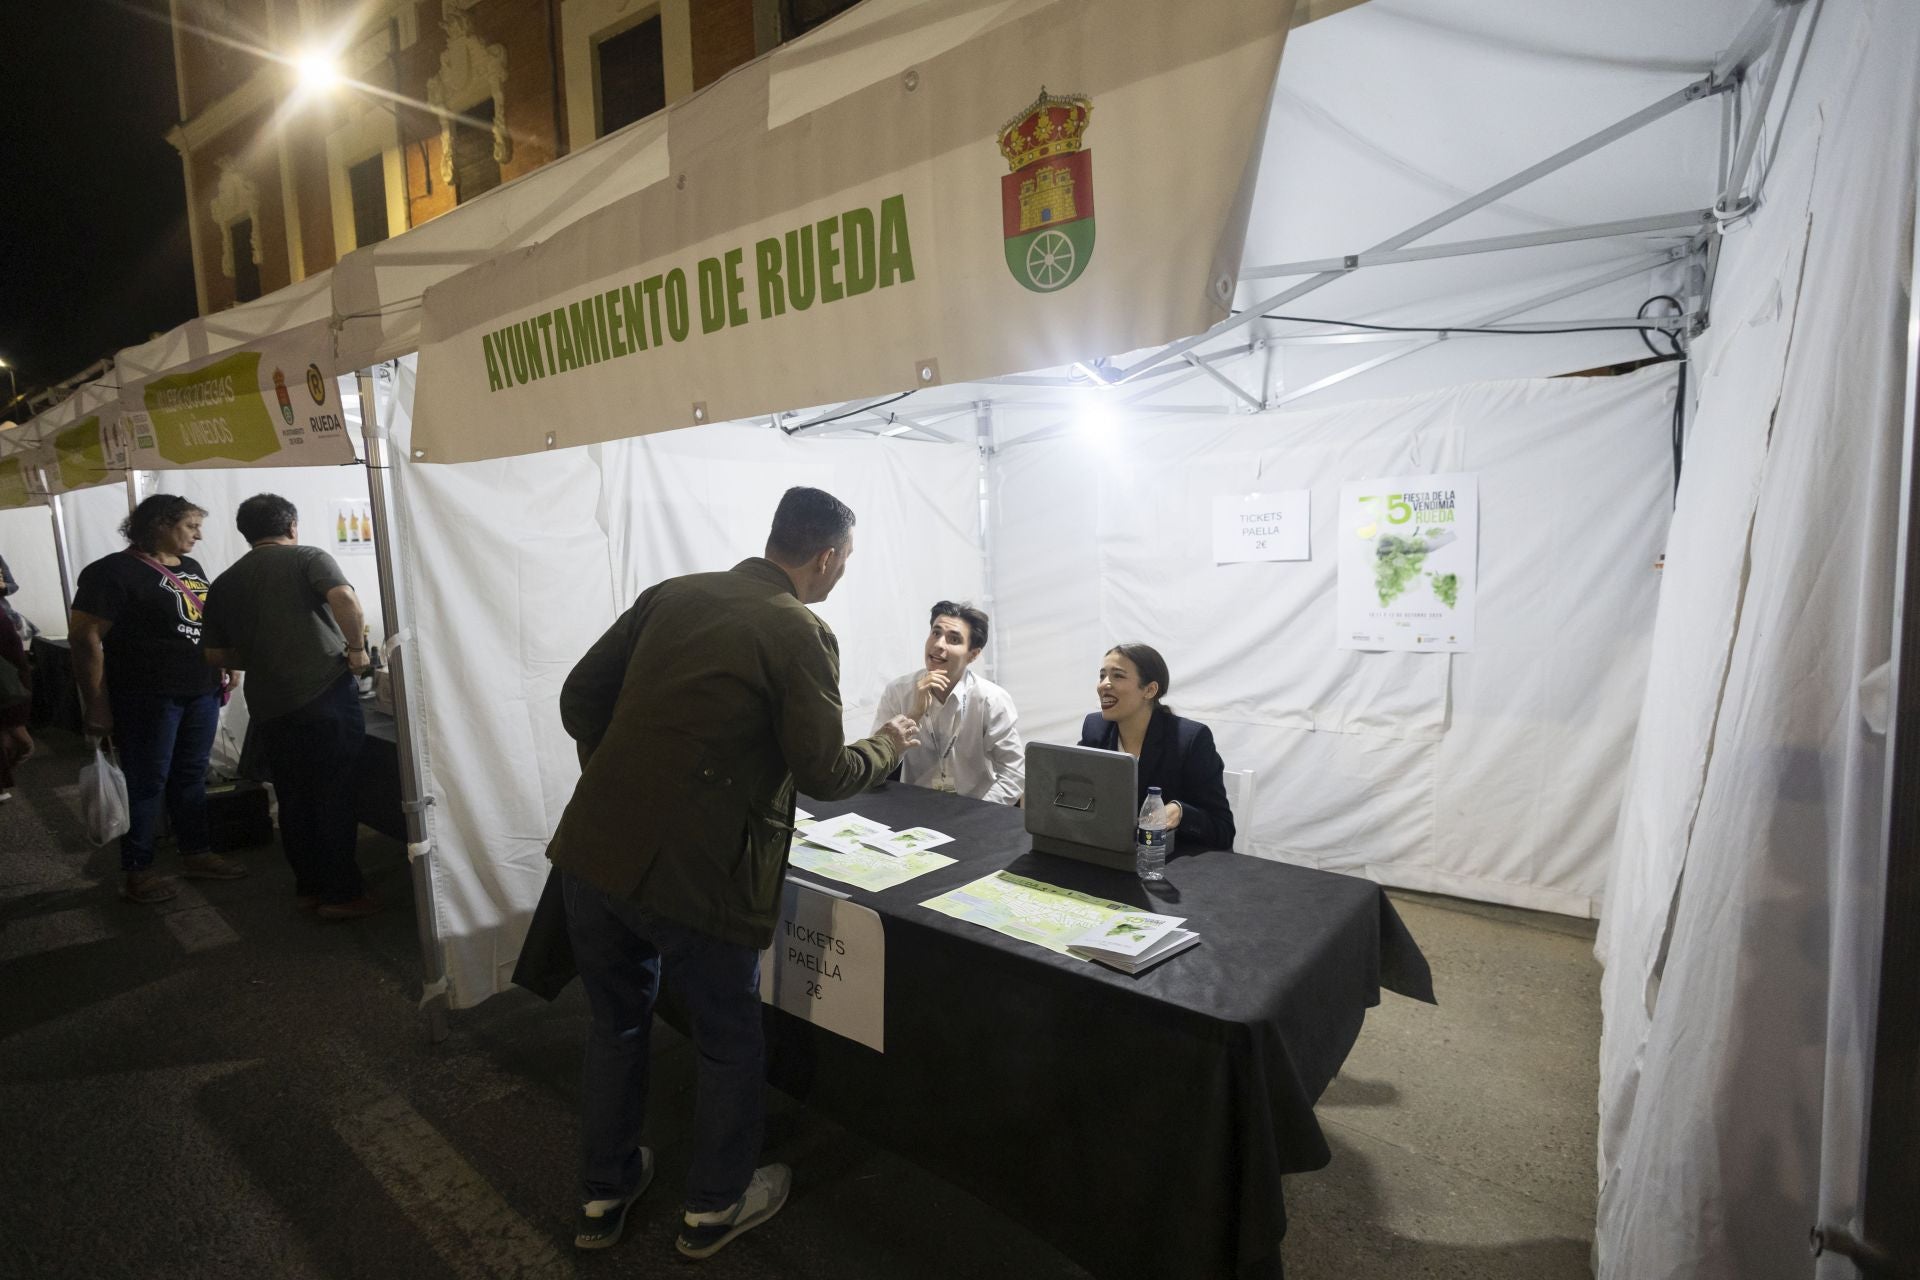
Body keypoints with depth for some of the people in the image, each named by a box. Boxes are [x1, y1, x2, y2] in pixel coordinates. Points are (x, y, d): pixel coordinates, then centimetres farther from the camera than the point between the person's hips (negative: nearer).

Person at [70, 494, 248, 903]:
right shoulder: (114, 571, -9)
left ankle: (196, 853, 25)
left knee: (191, 776, 14)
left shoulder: (191, 568, 13)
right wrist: (96, 705, -15)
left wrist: (222, 671, 15)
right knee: (147, 783, 2)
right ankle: (137, 871, 14)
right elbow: (85, 638, -13)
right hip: (148, 699, -7)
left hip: (202, 693, 7)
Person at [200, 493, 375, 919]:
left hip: (269, 706, 5)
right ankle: (340, 893, 7)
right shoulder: (309, 558, -1)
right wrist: (357, 646, -8)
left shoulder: (225, 583, 14)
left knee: (293, 800, 15)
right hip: (327, 694, -5)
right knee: (335, 797, 2)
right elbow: (345, 600, -21)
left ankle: (308, 887, 24)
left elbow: (216, 654, 14)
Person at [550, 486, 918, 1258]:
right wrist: (885, 749, 11)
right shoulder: (800, 634, -12)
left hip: (592, 851, 6)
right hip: (693, 875, -6)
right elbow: (823, 775, -9)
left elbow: (580, 696, 7)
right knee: (730, 1042, 20)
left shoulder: (672, 594, 5)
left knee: (616, 1021, 27)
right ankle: (714, 1209, 38)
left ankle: (603, 1196, 45)